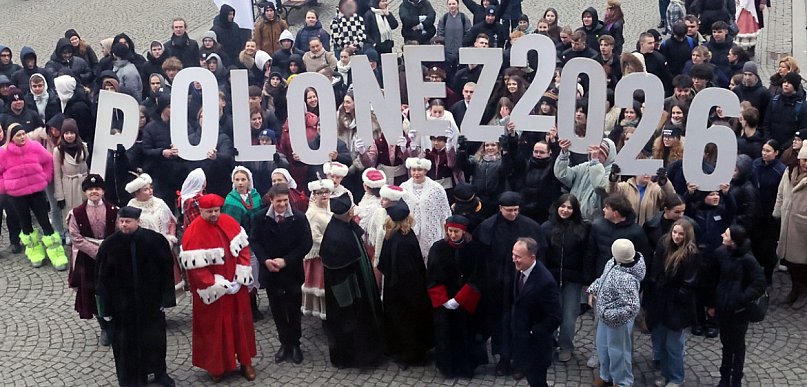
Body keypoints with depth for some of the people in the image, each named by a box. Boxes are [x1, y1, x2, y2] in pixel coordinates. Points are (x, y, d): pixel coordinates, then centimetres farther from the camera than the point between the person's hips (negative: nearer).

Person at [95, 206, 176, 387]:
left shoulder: (154, 240, -11)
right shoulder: (109, 245, -10)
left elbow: (166, 269, -4)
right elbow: (102, 278, -4)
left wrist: (165, 297, -4)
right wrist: (106, 306, -4)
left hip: (150, 300, 0)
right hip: (122, 303, 0)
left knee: (155, 337, 13)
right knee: (126, 340, 9)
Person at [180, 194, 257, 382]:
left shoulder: (229, 222, -4)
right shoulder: (193, 233, -20)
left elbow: (244, 247, 3)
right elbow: (196, 268, -20)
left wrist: (241, 278, -7)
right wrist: (220, 287, -19)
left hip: (236, 285, 5)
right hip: (212, 292, -5)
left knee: (240, 322, 14)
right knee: (214, 327, 9)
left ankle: (245, 361, 29)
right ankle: (216, 366, 26)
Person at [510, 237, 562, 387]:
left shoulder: (545, 282, -31)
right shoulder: (521, 270, -7)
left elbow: (555, 318, -24)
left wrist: (533, 334, -17)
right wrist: (514, 323, 8)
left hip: (535, 342, -7)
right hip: (520, 337, 7)